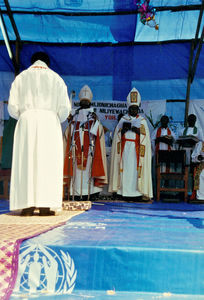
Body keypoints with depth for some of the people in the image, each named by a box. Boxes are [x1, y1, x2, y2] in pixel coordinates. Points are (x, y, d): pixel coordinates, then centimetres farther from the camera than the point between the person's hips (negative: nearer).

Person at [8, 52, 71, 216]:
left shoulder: (21, 77, 13)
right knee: (48, 162, -2)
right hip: (49, 122, -1)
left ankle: (27, 205, -4)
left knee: (26, 162, 1)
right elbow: (65, 108, 2)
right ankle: (45, 205, -8)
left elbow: (12, 107, 5)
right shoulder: (56, 78, 10)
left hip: (26, 122, 1)